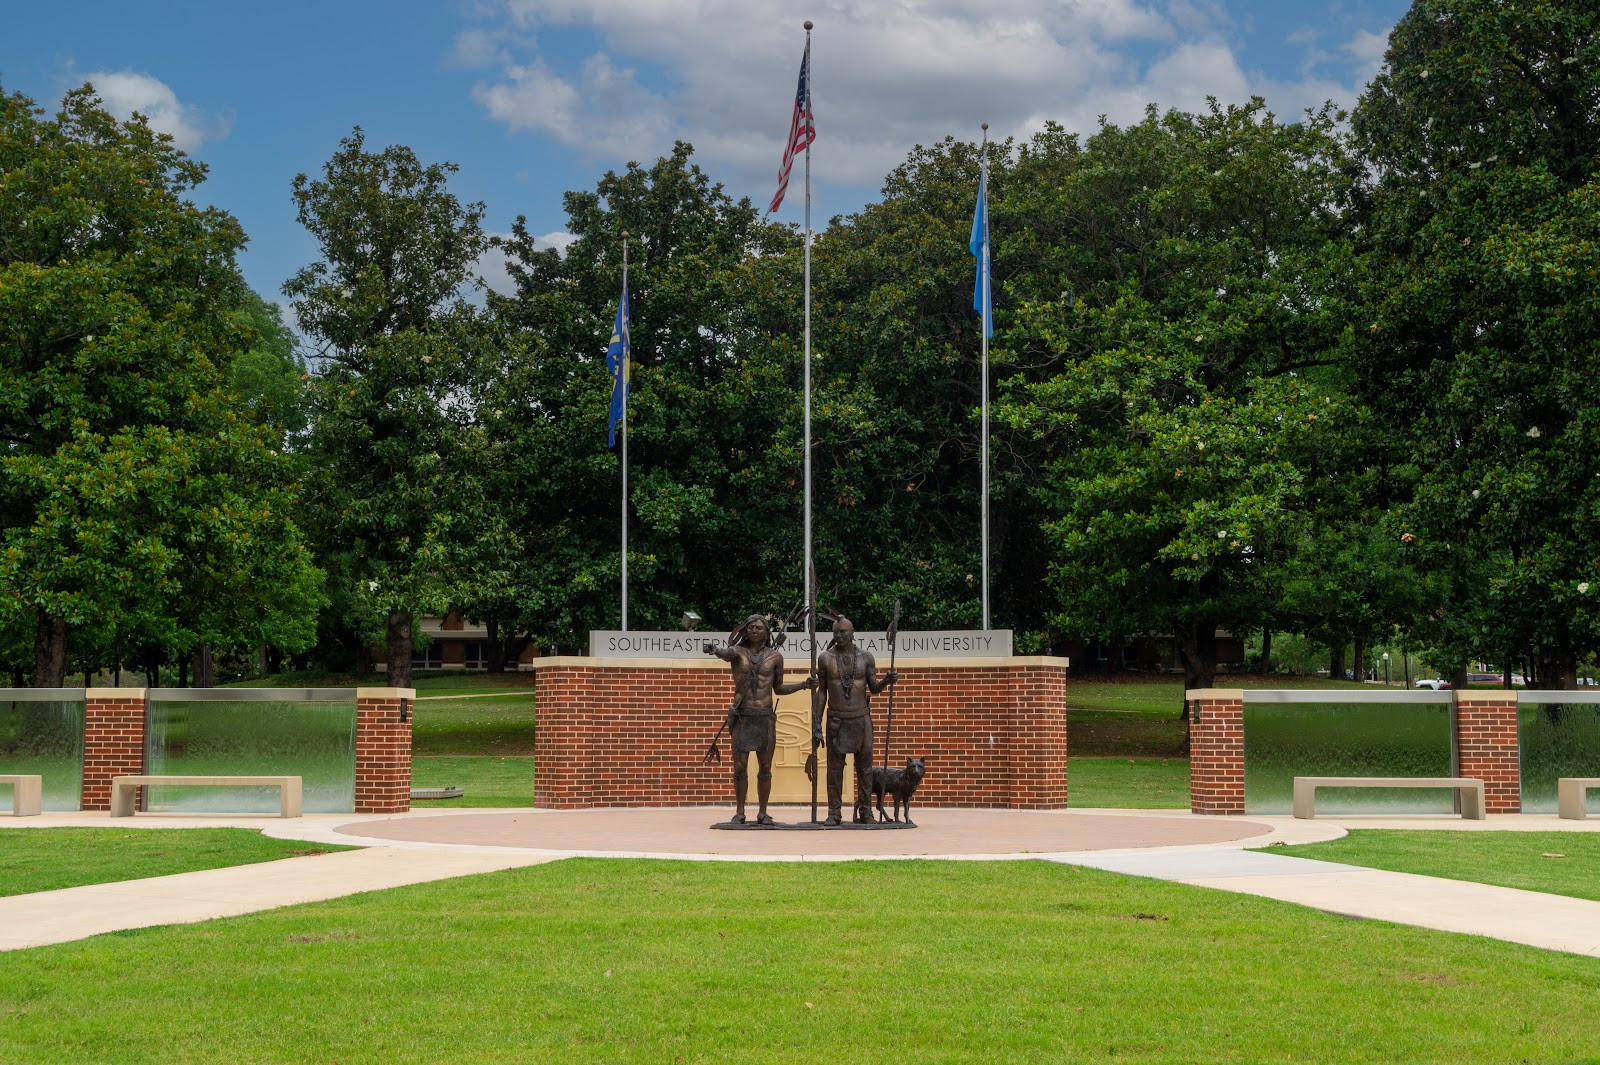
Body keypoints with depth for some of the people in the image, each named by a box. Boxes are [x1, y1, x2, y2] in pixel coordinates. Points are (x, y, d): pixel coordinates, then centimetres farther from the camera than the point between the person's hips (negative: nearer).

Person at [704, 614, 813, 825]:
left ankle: (762, 813, 11)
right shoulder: (738, 651, 0)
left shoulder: (775, 656, 5)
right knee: (740, 767, -2)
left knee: (765, 768, 2)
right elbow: (726, 653, -26)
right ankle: (739, 812, 7)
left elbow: (778, 688, 13)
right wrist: (714, 650, -50)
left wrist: (803, 685, 1)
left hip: (765, 717, 1)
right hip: (742, 717, -1)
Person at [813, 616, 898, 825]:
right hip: (836, 720, -1)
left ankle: (866, 812, 10)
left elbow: (874, 689, 6)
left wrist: (886, 681, -16)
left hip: (861, 719, 1)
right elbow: (821, 693, 3)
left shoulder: (866, 657, 3)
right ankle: (834, 813, 5)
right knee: (835, 768, 0)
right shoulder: (826, 658, 1)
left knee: (864, 768, 3)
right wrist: (816, 725, -1)